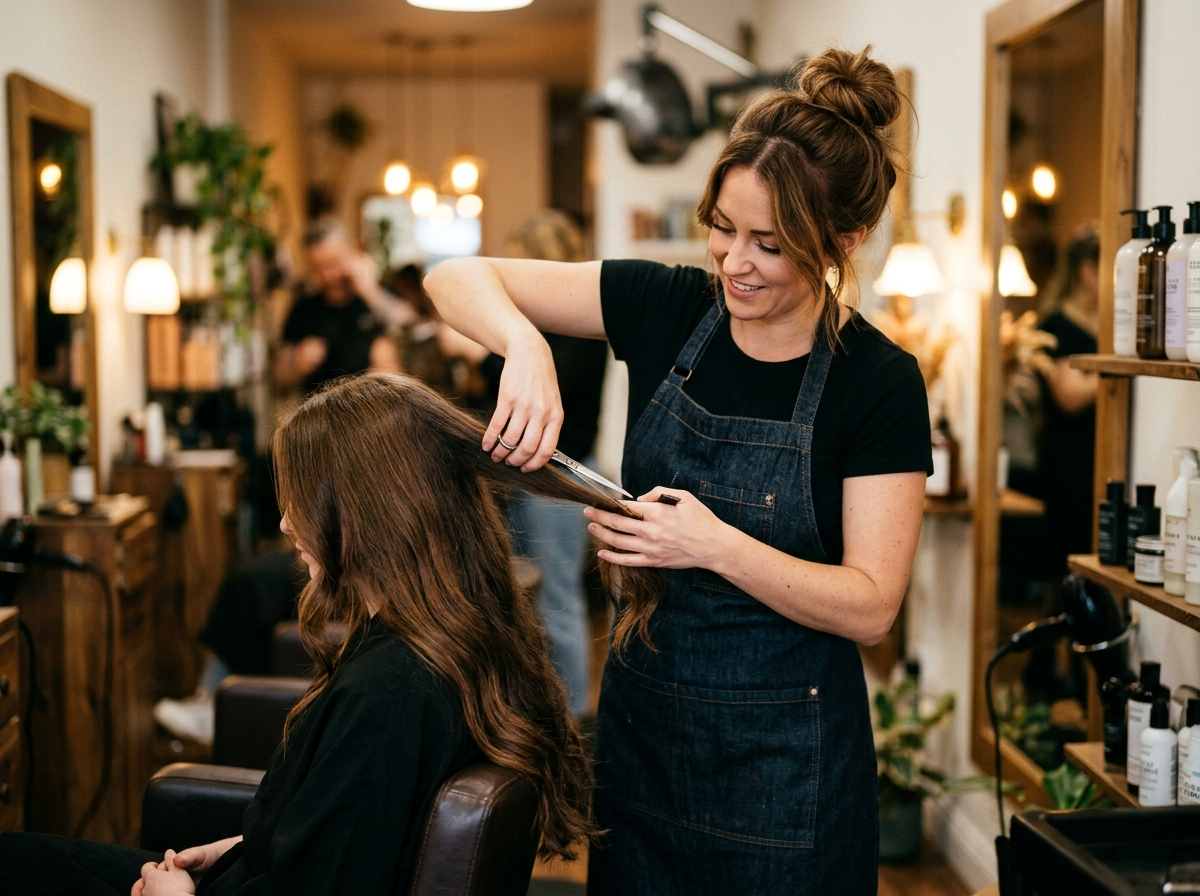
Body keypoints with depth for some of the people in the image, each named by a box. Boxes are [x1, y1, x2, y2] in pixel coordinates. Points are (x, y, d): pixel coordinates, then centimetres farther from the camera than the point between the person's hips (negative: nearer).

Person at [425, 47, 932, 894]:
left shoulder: (879, 382, -14)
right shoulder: (667, 308, -5)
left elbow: (870, 606, -16)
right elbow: (457, 276, -6)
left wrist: (717, 545, -29)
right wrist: (526, 347, -26)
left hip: (784, 758, -3)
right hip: (641, 723, 4)